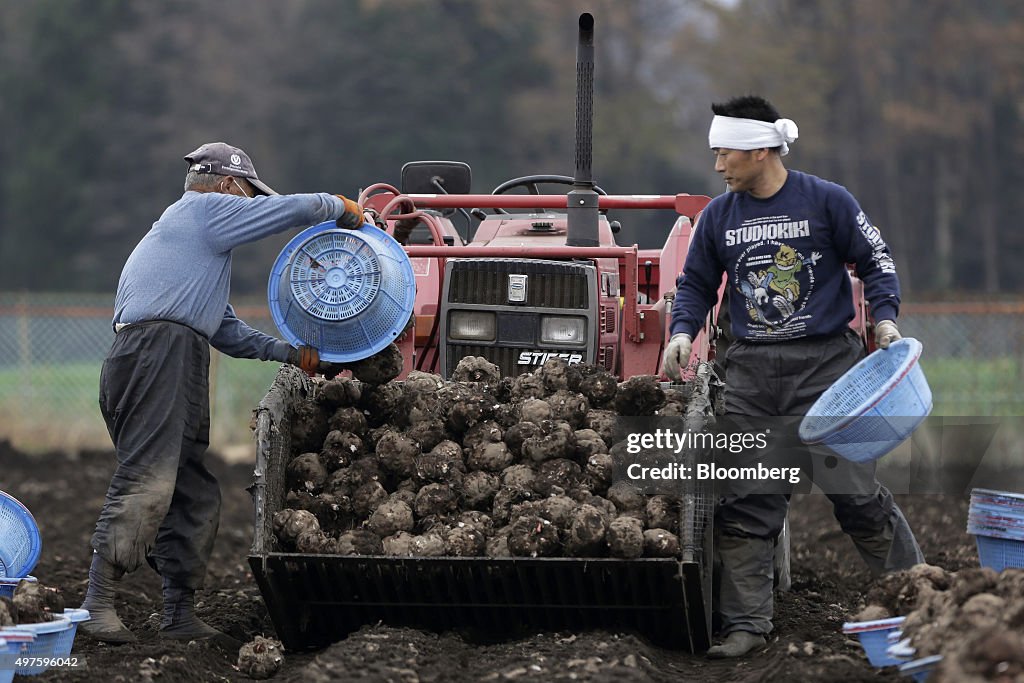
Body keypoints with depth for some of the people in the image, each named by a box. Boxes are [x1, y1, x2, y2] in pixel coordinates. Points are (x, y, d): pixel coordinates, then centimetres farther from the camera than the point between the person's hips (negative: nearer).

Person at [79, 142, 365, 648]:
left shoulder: (187, 227, 35)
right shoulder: (206, 209, 5)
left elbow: (227, 331, 35)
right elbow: (294, 209, -2)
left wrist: (290, 354, 28)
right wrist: (341, 208, 18)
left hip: (179, 365, 11)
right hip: (154, 353, -11)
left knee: (195, 494, 9)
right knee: (147, 481, -18)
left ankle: (179, 615, 10)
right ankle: (97, 605, -22)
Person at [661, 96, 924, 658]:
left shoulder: (827, 201, -4)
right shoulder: (719, 215, 7)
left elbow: (874, 259, 4)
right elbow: (696, 283, 16)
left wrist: (884, 316, -11)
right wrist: (683, 331, -1)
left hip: (825, 363, -4)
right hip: (751, 373, 4)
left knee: (853, 489, -5)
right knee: (744, 500, 0)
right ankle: (746, 623, 4)